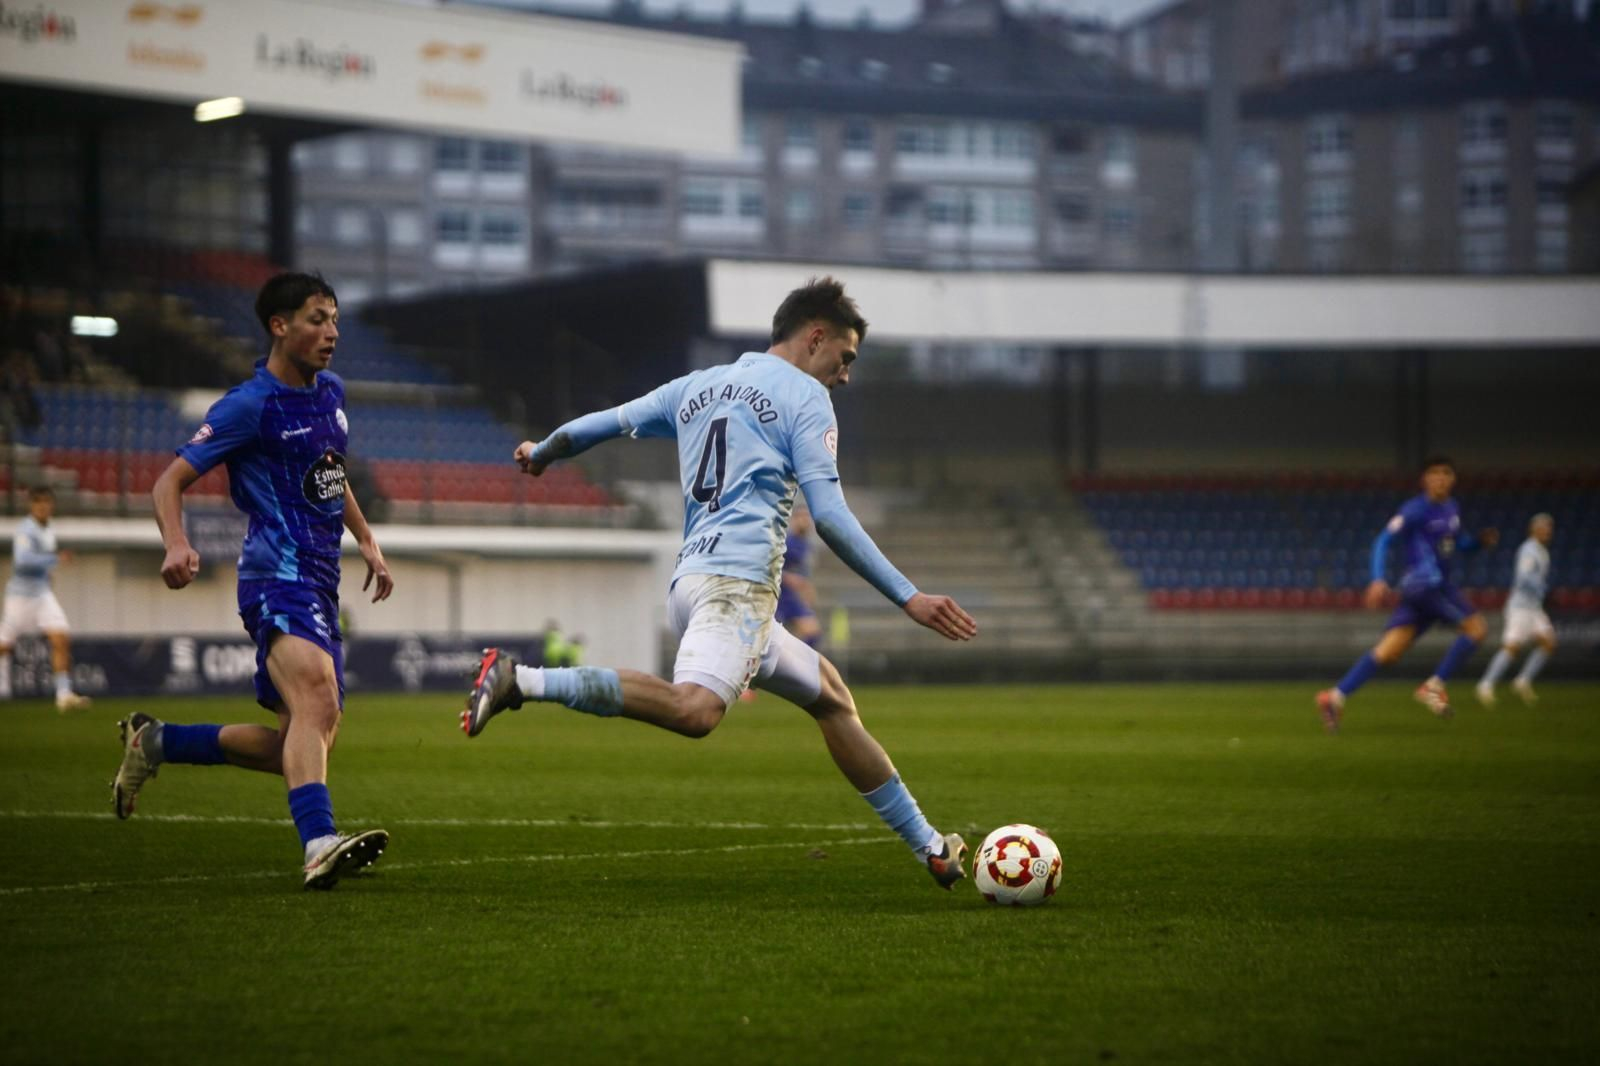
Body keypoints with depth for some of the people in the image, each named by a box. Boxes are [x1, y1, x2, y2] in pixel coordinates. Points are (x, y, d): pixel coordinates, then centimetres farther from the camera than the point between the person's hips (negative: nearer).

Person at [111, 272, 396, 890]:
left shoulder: (330, 392, 17)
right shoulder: (250, 406, -6)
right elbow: (171, 480, -6)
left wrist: (367, 541, 30)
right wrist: (176, 545, -24)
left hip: (319, 585, 9)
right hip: (277, 577, -9)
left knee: (297, 746, 8)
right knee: (317, 703, -32)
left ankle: (157, 743, 23)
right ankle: (319, 845, -49)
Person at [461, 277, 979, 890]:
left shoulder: (698, 386, 23)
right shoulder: (804, 395, 2)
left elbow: (605, 423, 32)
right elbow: (829, 516, -8)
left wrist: (540, 455, 53)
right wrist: (908, 598, -8)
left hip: (691, 581, 10)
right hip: (738, 579, -10)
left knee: (831, 697, 19)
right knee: (695, 710, -33)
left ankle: (930, 848, 21)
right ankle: (521, 680, -34)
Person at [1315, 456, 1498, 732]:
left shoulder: (1452, 509, 17)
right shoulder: (1416, 509, -8)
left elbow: (1460, 542, 32)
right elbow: (1383, 540, -12)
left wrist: (1481, 541, 11)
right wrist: (1378, 580, -23)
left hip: (1439, 585, 8)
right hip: (1424, 582, -8)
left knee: (1388, 651, 1)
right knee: (1476, 626, -12)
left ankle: (1336, 697, -3)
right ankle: (1433, 686, -7)